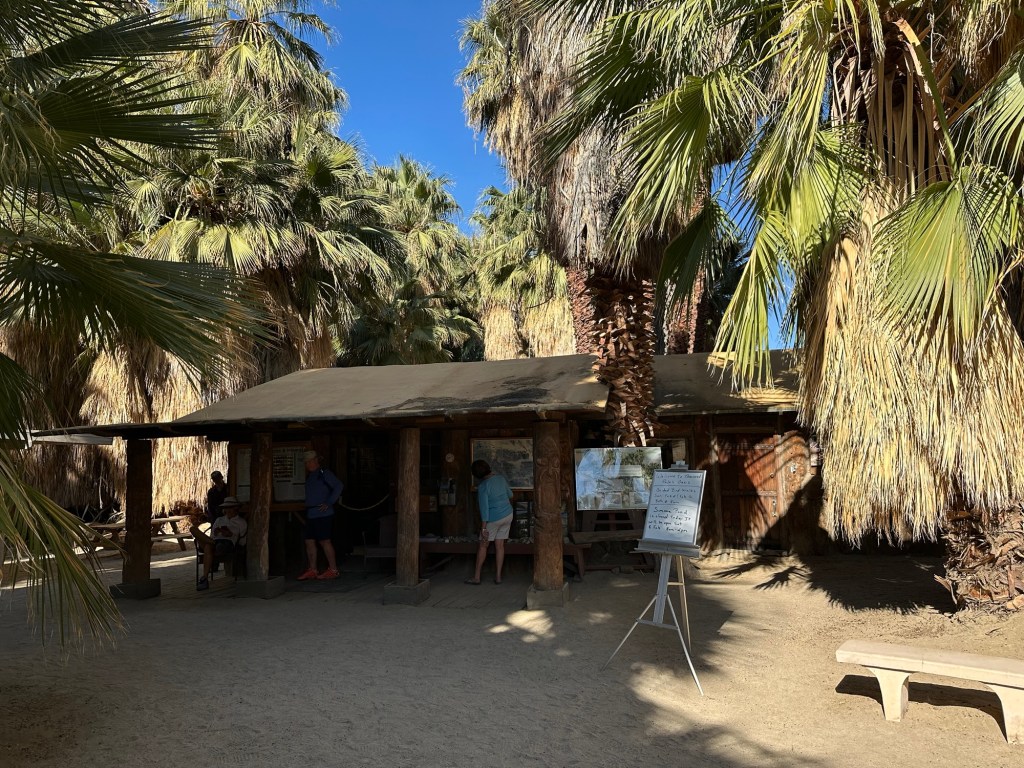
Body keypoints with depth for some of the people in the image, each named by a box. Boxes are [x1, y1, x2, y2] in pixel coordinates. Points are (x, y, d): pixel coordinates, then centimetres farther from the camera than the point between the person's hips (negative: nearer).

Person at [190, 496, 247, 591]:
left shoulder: (241, 523, 18)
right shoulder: (219, 520, 31)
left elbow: (242, 542, 11)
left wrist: (231, 535, -3)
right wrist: (216, 533, 2)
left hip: (228, 545, -5)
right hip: (215, 543, 5)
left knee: (208, 547, -40)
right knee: (193, 529, -16)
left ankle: (205, 579, -41)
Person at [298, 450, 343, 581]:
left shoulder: (324, 473, -7)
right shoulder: (309, 476, 18)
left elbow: (338, 486, -16)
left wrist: (329, 503, -17)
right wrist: (307, 509, 13)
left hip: (322, 514, -9)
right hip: (311, 514, 9)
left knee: (325, 541, -6)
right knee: (309, 541, 7)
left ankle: (333, 570, 1)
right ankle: (312, 570, 14)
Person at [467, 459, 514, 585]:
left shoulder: (482, 486, -19)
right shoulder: (500, 478, 1)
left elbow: (484, 508, -21)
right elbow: (510, 494, 17)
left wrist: (484, 528, -18)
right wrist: (509, 504, 39)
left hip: (493, 518, -6)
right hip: (507, 515, 6)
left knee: (483, 546, 6)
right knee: (500, 545, 10)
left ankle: (476, 577, 11)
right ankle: (498, 576, 12)